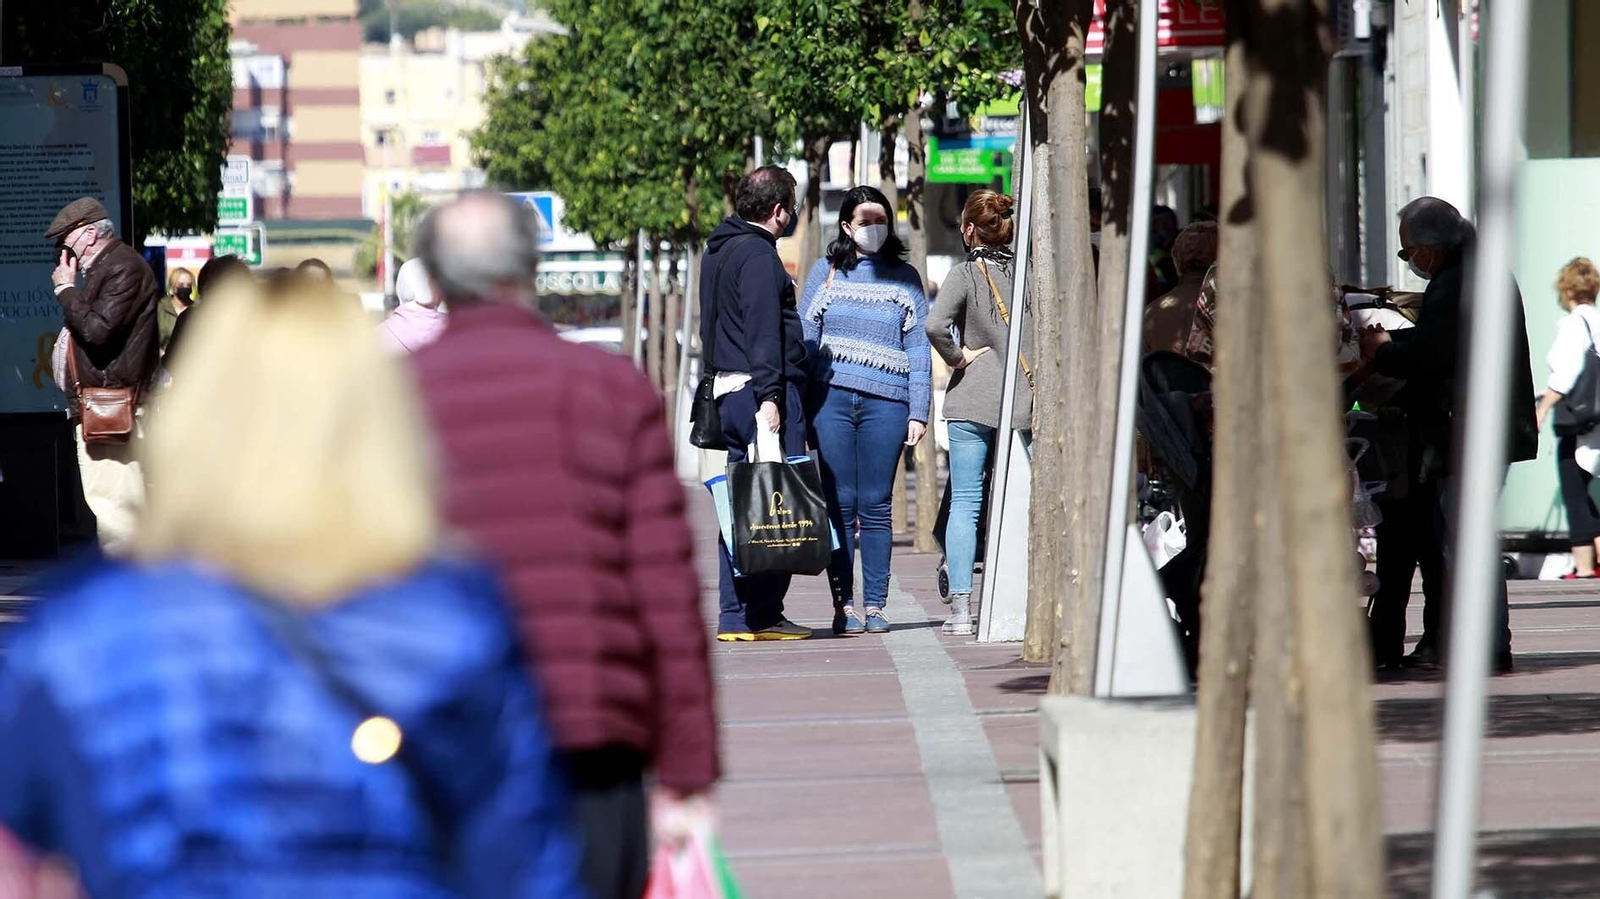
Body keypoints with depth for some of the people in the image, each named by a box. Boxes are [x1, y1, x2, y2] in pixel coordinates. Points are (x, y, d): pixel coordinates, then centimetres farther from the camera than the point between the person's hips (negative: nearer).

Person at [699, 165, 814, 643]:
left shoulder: (718, 251, 19)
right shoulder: (757, 255, -12)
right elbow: (763, 331, -19)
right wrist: (768, 397, -23)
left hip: (727, 389, 10)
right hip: (763, 388, -10)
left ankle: (734, 616, 9)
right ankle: (762, 613, -10)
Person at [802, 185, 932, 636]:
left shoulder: (904, 278, 12)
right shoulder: (826, 273, 12)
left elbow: (918, 348, 11)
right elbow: (804, 339, 10)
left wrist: (918, 412, 2)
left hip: (886, 401, 0)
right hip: (832, 396, 0)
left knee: (875, 506, -1)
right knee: (840, 504, -3)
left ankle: (875, 606, 3)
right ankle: (843, 606, 0)